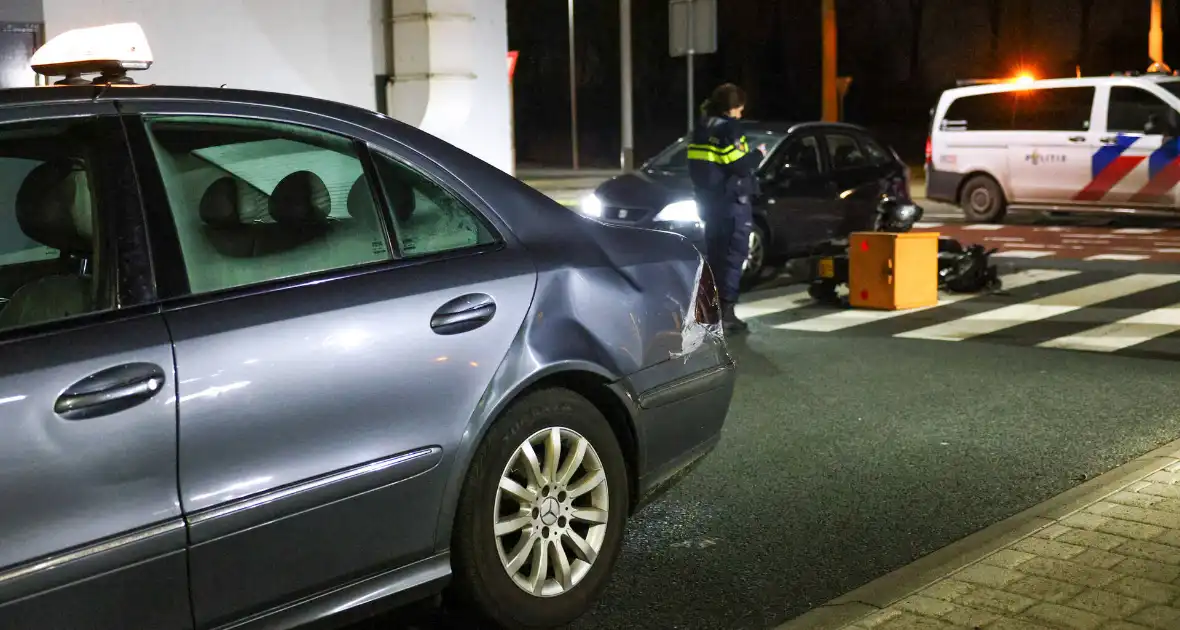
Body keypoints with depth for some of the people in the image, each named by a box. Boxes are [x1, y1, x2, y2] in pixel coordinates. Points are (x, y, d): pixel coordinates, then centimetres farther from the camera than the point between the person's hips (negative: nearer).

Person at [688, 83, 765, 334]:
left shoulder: (701, 128, 13)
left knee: (715, 255, 13)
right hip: (732, 201, -8)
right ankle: (726, 312, -10)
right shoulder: (728, 128, -13)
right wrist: (758, 154, -2)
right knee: (733, 255, -5)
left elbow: (697, 166, 18)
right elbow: (740, 165, -18)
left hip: (708, 201, 8)